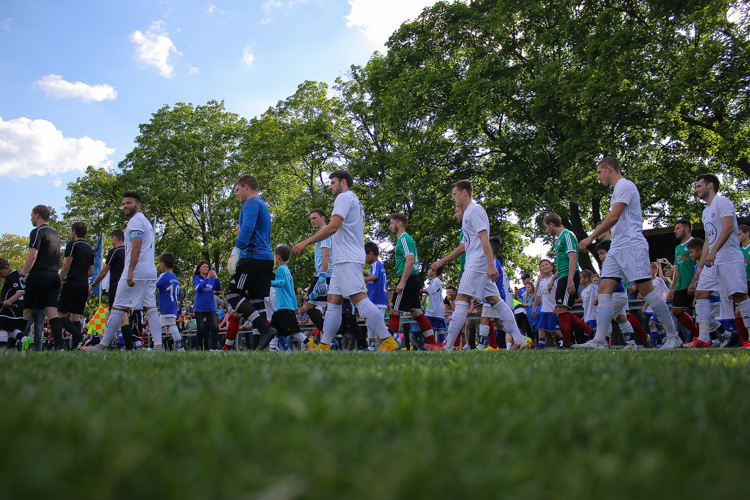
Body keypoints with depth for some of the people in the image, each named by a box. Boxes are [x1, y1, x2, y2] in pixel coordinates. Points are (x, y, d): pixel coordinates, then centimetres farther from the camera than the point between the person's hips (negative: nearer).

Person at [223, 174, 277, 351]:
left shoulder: (251, 203, -4)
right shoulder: (263, 206, 26)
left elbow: (248, 228, -19)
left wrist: (236, 252, -25)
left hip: (253, 256, -9)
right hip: (267, 258, 9)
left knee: (233, 295, -7)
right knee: (256, 300, 7)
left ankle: (265, 329, -19)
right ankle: (259, 344, 2)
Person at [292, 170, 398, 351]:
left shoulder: (344, 197, -3)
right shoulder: (356, 201, 27)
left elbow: (333, 227, -16)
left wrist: (306, 242, -14)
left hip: (347, 260, -10)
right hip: (343, 261, 10)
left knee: (359, 298, -17)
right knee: (333, 302, 7)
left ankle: (388, 341, -20)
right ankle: (324, 346, 7)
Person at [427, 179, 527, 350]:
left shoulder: (474, 210, -7)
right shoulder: (468, 213, 24)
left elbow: (484, 238, -18)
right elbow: (464, 246, 29)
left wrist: (490, 265, -26)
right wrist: (442, 261, 28)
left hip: (477, 264, -10)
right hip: (475, 264, 10)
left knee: (461, 301, -11)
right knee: (494, 300, 7)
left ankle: (447, 346, -11)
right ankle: (519, 340, 5)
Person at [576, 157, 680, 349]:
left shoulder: (625, 185, -6)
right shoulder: (618, 189, 23)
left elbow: (614, 217, -15)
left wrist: (591, 237, -13)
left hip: (631, 246, -9)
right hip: (616, 248, 9)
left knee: (646, 289, -8)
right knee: (604, 288, -3)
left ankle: (673, 336, 2)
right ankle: (599, 340, -9)